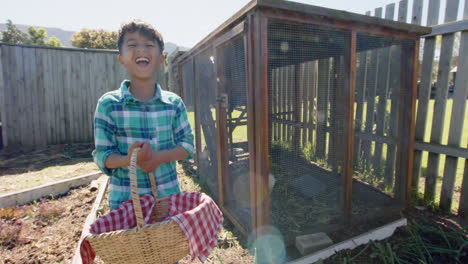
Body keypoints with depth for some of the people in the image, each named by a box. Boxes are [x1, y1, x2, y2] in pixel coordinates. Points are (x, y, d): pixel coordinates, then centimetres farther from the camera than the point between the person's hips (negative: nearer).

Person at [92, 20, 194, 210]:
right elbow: (101, 155, -6)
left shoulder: (174, 103, -4)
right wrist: (130, 160, -26)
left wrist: (159, 157, -19)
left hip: (168, 194, 2)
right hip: (124, 198, -1)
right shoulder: (108, 104, -8)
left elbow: (187, 144, -1)